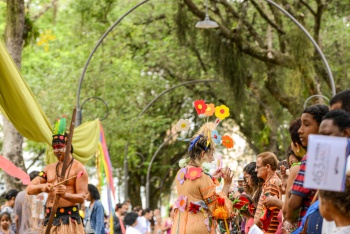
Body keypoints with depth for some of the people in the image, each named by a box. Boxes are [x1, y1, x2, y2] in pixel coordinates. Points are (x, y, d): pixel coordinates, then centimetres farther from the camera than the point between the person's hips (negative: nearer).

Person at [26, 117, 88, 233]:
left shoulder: (78, 168, -1)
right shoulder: (49, 168, 17)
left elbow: (82, 197, -10)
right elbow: (29, 189, 11)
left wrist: (65, 195, -30)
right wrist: (41, 187, -12)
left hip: (69, 218, -6)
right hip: (50, 217, 6)